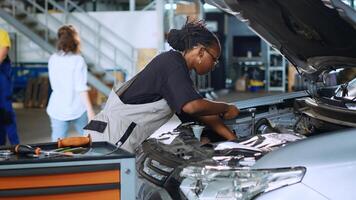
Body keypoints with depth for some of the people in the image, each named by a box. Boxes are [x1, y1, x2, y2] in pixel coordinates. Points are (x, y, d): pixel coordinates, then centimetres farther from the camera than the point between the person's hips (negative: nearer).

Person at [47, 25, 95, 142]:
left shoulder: (53, 59, 4)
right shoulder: (77, 60, -10)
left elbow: (54, 85, 13)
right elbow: (81, 88, -15)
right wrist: (90, 110, -14)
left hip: (57, 109, 4)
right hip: (77, 108, -3)